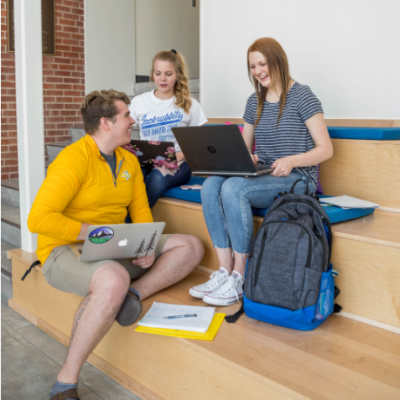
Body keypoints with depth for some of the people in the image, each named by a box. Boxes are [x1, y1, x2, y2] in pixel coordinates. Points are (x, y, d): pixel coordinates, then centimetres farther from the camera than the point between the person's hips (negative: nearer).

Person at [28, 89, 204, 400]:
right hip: (65, 251, -7)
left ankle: (135, 293, -20)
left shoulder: (129, 161, 10)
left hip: (115, 250, 8)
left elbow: (141, 211, 10)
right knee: (114, 280, -41)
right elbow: (38, 219, -21)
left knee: (191, 247, 0)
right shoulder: (74, 159, -14)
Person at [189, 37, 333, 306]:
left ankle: (239, 279, -22)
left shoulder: (302, 96, -2)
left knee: (233, 188, -32)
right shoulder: (255, 102, 17)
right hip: (262, 178, 6)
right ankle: (224, 272, -21)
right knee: (211, 186, -23)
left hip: (297, 180, -6)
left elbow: (326, 149, -6)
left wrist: (291, 160, -23)